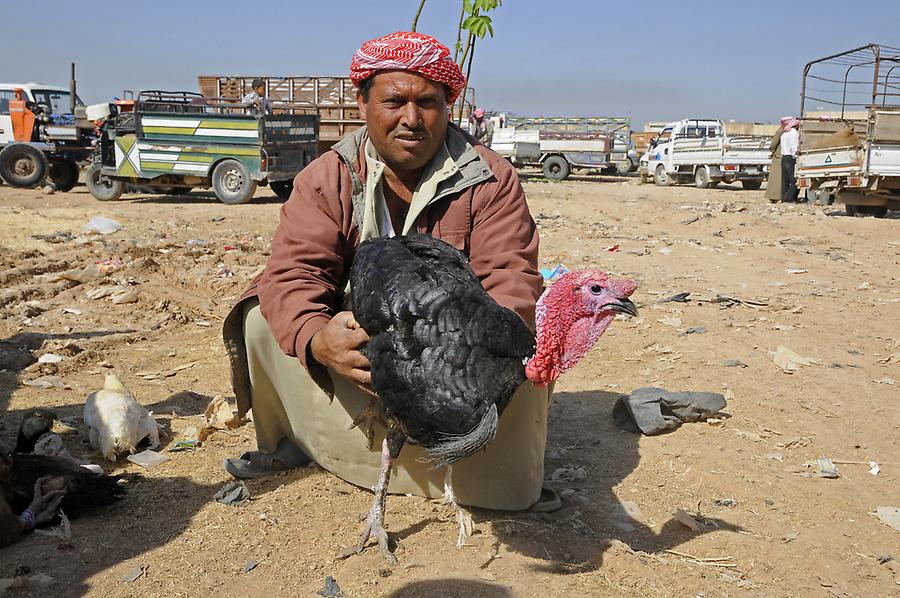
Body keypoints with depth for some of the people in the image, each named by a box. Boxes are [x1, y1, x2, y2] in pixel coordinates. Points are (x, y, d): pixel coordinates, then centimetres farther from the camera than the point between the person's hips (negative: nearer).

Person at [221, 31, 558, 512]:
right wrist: (316, 339, -44)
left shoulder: (491, 180, -11)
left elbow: (512, 283, -21)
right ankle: (294, 441, 8)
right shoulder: (326, 179, -8)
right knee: (263, 320, -17)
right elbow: (293, 272, -19)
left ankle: (509, 473, 0)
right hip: (353, 341, 2)